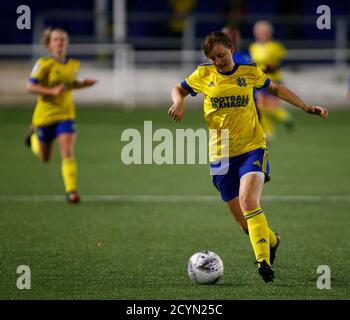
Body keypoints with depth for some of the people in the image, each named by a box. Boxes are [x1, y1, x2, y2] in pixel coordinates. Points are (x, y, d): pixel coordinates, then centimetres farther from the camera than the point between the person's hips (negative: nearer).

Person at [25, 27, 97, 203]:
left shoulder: (74, 64, 2)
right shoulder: (44, 63, -14)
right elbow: (29, 87, -16)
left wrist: (83, 84, 0)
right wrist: (52, 91, -27)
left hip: (66, 114, 2)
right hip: (45, 114, -2)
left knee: (68, 152, -17)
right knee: (45, 158, 16)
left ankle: (71, 190, -15)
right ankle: (34, 135, 47)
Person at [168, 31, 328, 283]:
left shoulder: (250, 72, 1)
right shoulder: (203, 75, 3)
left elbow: (276, 89, 17)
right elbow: (178, 89, 19)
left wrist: (305, 106, 10)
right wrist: (179, 102, -5)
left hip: (252, 149, -3)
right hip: (221, 156, 3)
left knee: (248, 201, -28)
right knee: (245, 222, 6)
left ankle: (264, 262, -27)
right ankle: (271, 240, 37)